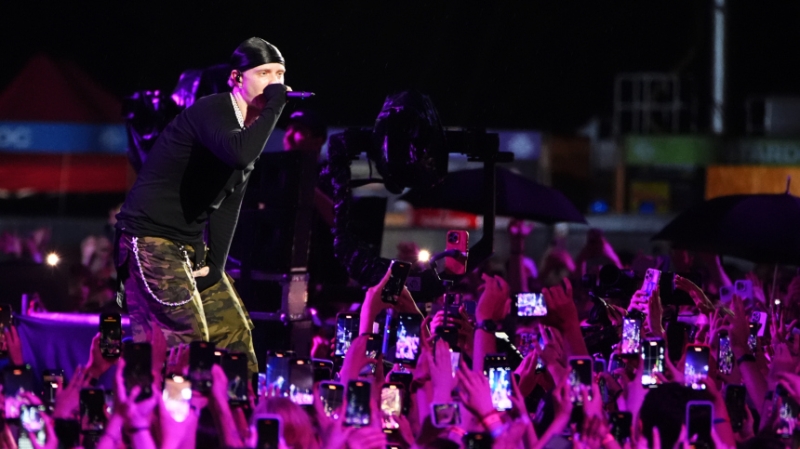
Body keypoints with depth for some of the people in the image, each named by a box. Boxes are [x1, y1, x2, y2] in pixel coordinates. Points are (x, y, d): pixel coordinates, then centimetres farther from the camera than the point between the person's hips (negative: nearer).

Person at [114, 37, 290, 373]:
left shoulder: (251, 127, 11)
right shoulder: (212, 112, -17)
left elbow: (228, 204, 12)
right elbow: (238, 154, -40)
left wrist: (216, 264, 2)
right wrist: (274, 105, -27)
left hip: (190, 246, 10)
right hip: (150, 240, -10)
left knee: (233, 330, 10)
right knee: (188, 336, -18)